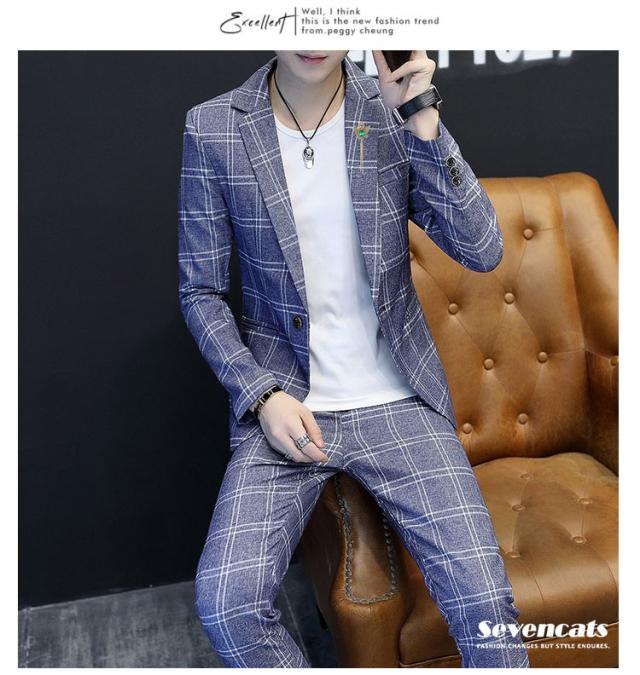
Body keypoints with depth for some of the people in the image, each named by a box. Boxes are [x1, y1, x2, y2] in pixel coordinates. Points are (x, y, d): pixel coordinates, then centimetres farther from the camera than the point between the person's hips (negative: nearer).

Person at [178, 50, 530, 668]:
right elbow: (200, 292, 3)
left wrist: (421, 119, -17)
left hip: (398, 402, 1)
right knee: (224, 604, -18)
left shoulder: (394, 111, 0)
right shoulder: (212, 129, -2)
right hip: (282, 403, 0)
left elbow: (482, 251, -8)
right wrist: (261, 394, -10)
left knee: (484, 601, -13)